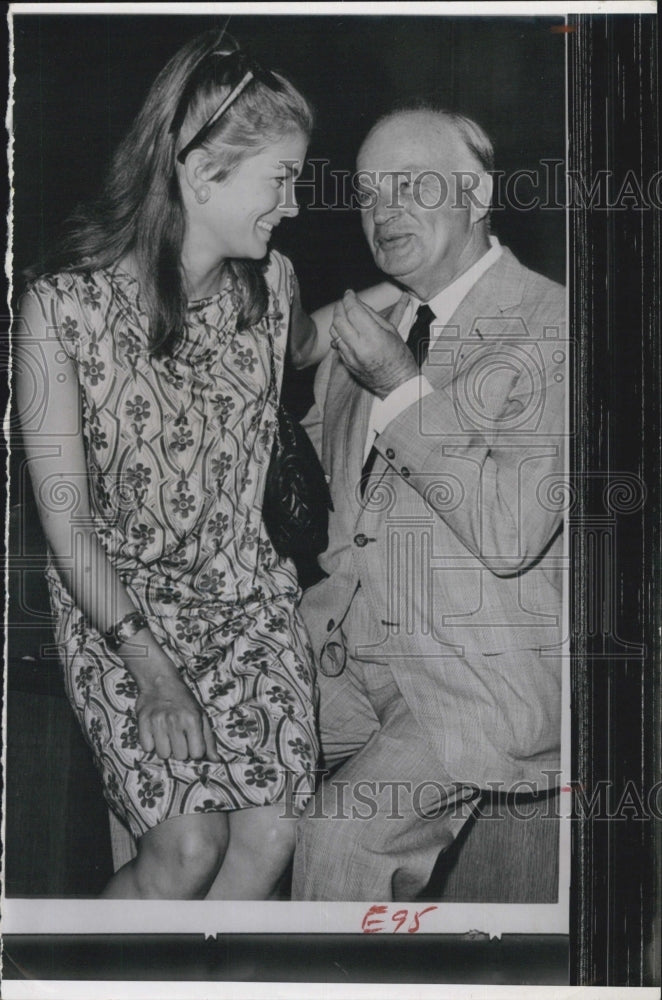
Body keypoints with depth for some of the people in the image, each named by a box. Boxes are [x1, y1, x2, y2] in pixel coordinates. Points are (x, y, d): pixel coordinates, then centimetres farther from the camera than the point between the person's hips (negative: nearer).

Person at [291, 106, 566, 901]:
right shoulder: (369, 333, 13)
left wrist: (403, 388, -18)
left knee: (336, 837, -22)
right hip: (347, 655, 7)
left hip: (482, 678, -7)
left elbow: (513, 533, -20)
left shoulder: (550, 325, -9)